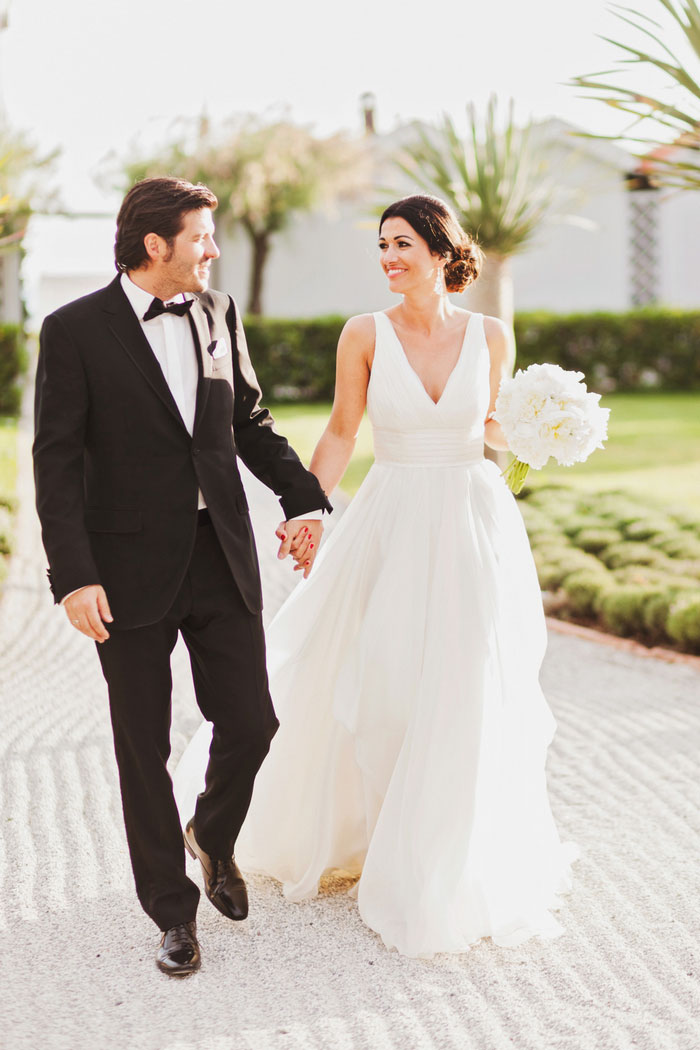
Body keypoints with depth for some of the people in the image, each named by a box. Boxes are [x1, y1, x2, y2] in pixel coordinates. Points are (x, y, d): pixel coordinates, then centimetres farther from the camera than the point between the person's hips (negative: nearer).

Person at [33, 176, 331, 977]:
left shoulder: (219, 315, 8)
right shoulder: (75, 330, -7)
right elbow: (57, 460, -9)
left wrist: (305, 497, 5)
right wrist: (73, 576, -17)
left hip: (221, 557, 4)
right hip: (131, 567, -4)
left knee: (251, 725, 2)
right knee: (144, 749, 6)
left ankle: (214, 837, 34)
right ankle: (173, 910, 21)